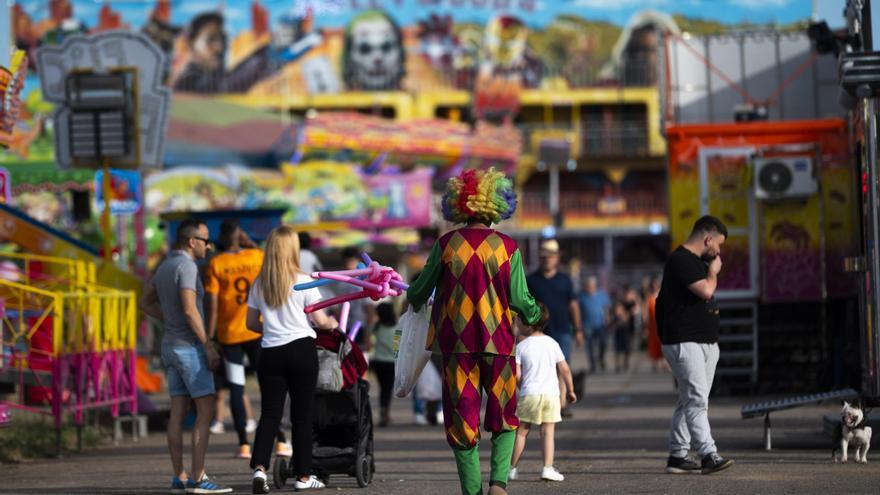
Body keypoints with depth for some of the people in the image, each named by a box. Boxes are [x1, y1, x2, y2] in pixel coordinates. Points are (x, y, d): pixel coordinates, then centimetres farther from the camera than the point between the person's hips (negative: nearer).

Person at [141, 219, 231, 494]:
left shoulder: (164, 267, 12)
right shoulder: (186, 266, -16)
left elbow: (147, 302, 22)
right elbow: (190, 309, -23)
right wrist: (208, 346, -19)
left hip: (171, 345, 9)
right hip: (189, 346, -9)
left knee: (178, 412, 7)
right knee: (205, 411, -9)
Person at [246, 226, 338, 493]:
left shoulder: (259, 285, 6)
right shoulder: (303, 282, -5)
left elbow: (252, 323, 11)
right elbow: (320, 321, -3)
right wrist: (333, 323, 19)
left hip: (270, 352, 3)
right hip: (301, 349, -3)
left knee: (270, 413, 4)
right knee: (302, 415, 5)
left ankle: (259, 467, -16)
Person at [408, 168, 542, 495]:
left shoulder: (447, 244, -2)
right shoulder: (507, 247, -4)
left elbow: (422, 286, 7)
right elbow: (519, 299, -2)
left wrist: (413, 300, 31)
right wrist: (534, 315, 20)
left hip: (457, 342, 0)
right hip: (498, 343, 0)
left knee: (462, 418, 7)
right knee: (504, 417, 14)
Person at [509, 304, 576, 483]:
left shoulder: (521, 346, -2)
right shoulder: (552, 344, 5)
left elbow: (516, 374, -6)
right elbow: (564, 369, 5)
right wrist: (570, 390, 16)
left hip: (529, 394, -1)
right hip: (551, 393, 1)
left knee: (522, 431, 8)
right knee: (548, 431, 1)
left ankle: (513, 468, 14)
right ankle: (548, 468, -9)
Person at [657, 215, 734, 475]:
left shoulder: (698, 261, 20)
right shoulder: (680, 260, -13)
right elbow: (706, 290, -23)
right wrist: (714, 271, -5)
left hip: (705, 343, 10)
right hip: (685, 343, -10)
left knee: (689, 401, 10)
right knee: (697, 400, -15)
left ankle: (678, 455, 14)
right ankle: (709, 455, -22)